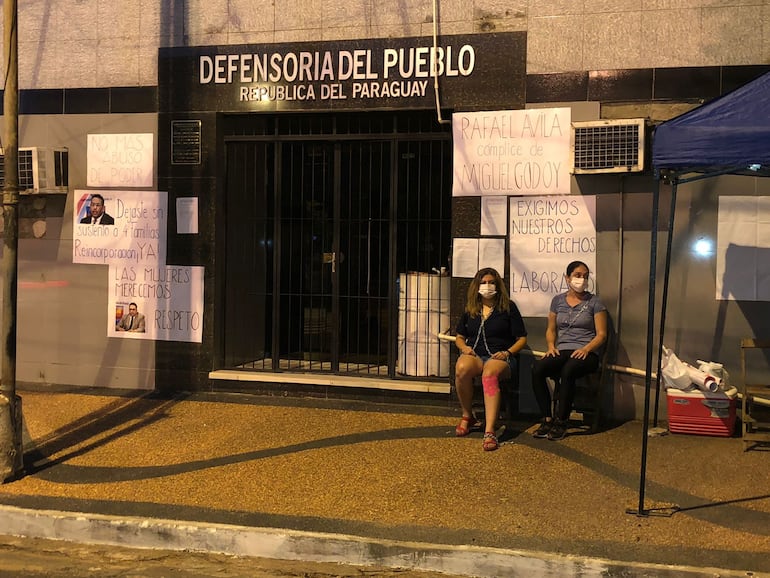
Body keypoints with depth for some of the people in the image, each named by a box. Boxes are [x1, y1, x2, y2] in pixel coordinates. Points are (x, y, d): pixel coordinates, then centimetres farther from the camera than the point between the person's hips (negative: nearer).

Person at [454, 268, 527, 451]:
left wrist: (507, 353, -9)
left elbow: (521, 338, 9)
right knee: (461, 369, -36)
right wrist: (464, 347, 1)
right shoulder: (469, 309, 19)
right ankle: (467, 416, -13)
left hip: (500, 356, -3)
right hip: (474, 355, 3)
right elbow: (459, 337, 25)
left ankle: (489, 431, -51)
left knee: (490, 374, -40)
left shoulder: (508, 307, 10)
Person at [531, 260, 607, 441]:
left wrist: (586, 349, -15)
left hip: (586, 353, -3)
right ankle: (547, 419, -23)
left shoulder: (594, 302, 6)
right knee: (537, 368, -28)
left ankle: (561, 422, -29)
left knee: (567, 370, -38)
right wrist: (551, 346, 0)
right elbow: (550, 329, 21)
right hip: (562, 351, 4)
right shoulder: (558, 301, 17)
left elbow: (601, 335, 2)